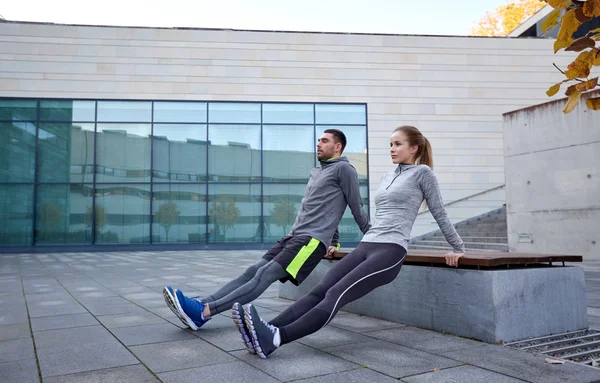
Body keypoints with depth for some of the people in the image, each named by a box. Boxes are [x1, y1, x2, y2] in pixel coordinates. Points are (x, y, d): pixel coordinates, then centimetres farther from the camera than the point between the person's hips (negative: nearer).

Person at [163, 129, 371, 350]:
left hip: (313, 239, -9)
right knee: (253, 272, -7)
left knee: (264, 276, -21)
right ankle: (200, 305, -16)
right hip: (293, 236, 9)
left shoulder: (343, 169, 0)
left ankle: (204, 312, -33)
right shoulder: (315, 173, 25)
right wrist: (333, 241, 30)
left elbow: (357, 209, 2)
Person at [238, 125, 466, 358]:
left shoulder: (422, 172, 4)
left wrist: (458, 248, 13)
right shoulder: (387, 178, 25)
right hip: (365, 246, 7)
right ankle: (268, 330, -30)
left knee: (335, 296, -25)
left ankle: (276, 338, -39)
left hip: (391, 251, -7)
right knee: (319, 291, -15)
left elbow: (439, 213, 9)